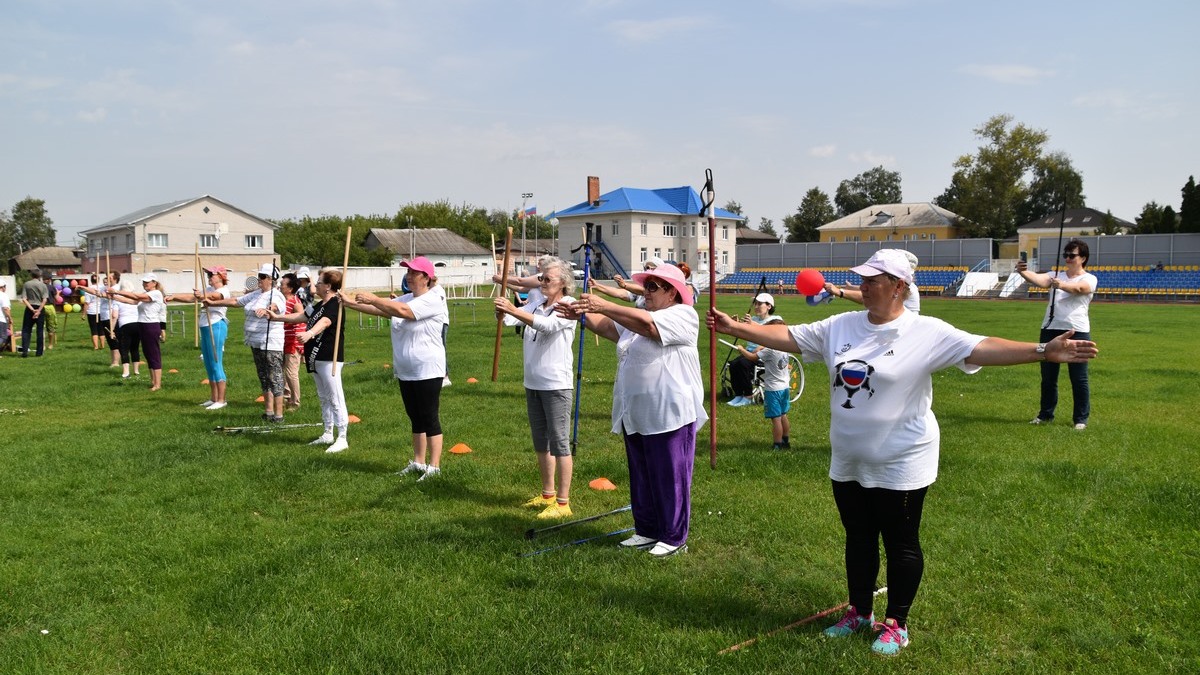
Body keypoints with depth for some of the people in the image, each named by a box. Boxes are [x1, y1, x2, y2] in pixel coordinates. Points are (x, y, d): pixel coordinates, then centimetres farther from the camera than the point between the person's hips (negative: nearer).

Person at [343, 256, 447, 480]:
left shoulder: (431, 301, -15)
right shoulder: (406, 299, 12)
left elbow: (403, 311, -27)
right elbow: (381, 310, 5)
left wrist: (372, 299, -23)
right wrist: (351, 303, -6)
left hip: (427, 371, -8)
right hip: (405, 372, 8)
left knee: (429, 418, -3)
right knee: (415, 418, 15)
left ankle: (434, 466, 3)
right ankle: (418, 462, 24)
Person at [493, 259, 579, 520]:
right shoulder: (536, 303, 11)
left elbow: (547, 325, -28)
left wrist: (513, 310, -35)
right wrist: (502, 311, -24)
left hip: (557, 385, -8)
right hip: (533, 383, 8)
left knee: (560, 443, -4)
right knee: (541, 443, 17)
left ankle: (562, 503, 1)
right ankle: (548, 495, 30)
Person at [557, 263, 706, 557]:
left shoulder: (682, 315, -9)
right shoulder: (637, 317, 19)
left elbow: (646, 324, -25)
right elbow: (606, 327, 10)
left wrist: (604, 305, -27)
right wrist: (583, 315, -9)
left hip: (670, 415, -9)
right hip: (636, 414, 9)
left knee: (670, 478, -1)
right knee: (641, 477, 15)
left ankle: (674, 538, 9)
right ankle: (647, 531, 27)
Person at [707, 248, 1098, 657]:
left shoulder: (927, 332, -15)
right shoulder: (840, 326, 0)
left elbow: (981, 348, -22)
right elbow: (787, 336, 5)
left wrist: (1044, 351, -33)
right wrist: (735, 327, 3)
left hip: (900, 464, -5)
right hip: (847, 462, 5)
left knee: (900, 543, 9)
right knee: (858, 538, 18)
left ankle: (895, 623, 25)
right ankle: (859, 612, 35)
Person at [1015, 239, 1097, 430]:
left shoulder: (1089, 279, -1)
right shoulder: (1057, 275, 11)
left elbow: (1078, 288, -25)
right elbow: (1039, 279, -10)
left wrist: (1062, 285, -47)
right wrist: (1023, 272, -32)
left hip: (1076, 332, -4)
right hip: (1050, 330, 4)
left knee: (1079, 378, 1)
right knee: (1048, 376, 11)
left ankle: (1081, 418, 10)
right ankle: (1045, 414, 23)